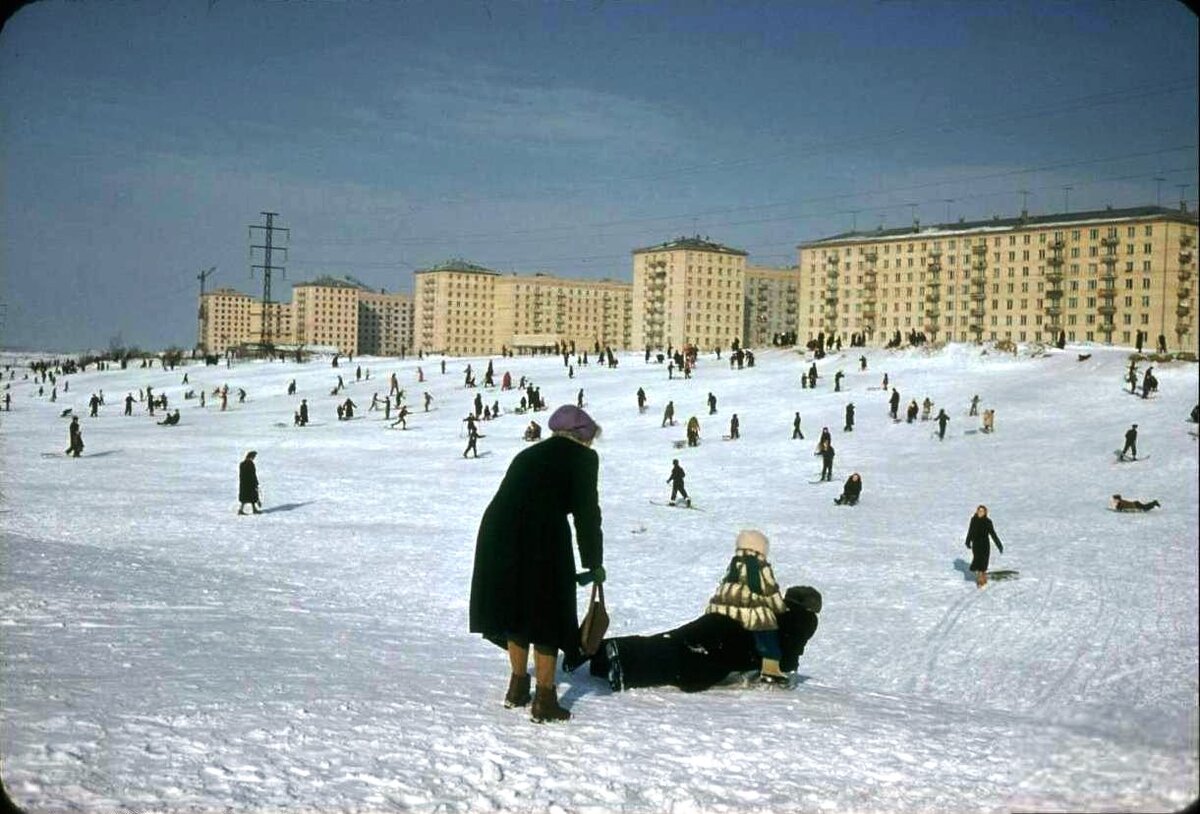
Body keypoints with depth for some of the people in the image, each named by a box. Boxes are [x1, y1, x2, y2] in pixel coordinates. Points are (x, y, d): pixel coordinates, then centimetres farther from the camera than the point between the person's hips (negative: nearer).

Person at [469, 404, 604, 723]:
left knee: (515, 608, 21)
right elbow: (586, 515, 3)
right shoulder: (583, 458, 8)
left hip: (496, 533, 6)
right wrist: (594, 564, 12)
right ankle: (544, 700, 12)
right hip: (541, 539, -6)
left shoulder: (529, 454, 25)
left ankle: (518, 688, 32)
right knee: (548, 617, 8)